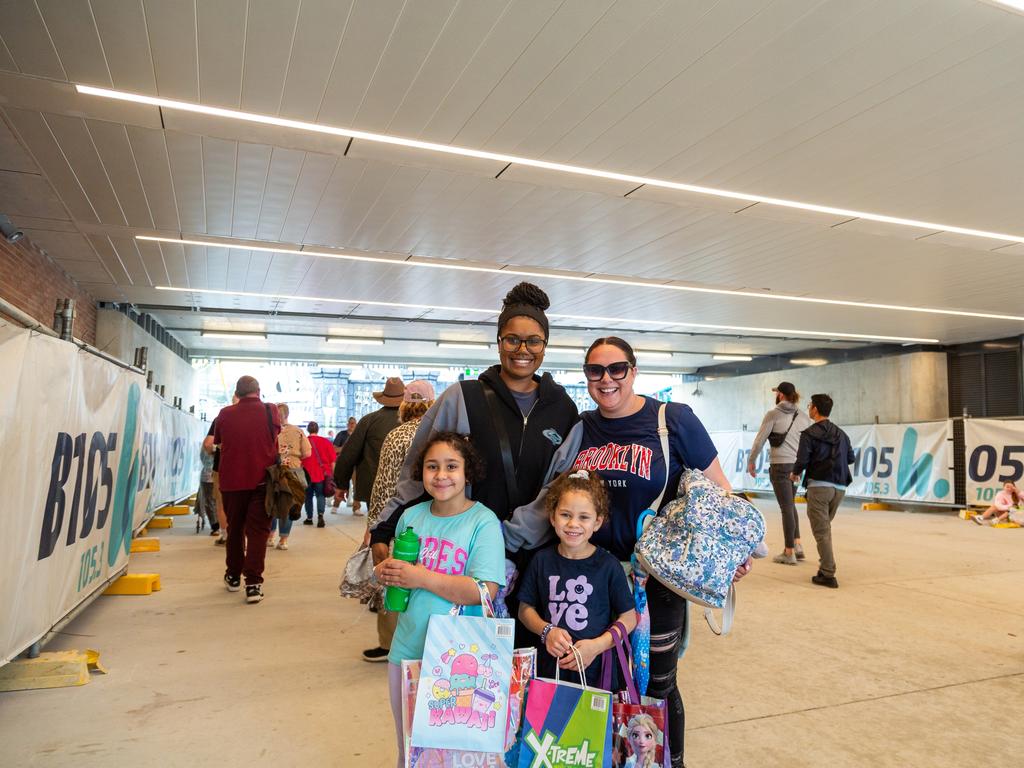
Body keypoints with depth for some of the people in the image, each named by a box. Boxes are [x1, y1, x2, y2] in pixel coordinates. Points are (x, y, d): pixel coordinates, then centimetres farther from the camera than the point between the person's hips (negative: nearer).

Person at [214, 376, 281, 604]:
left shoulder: (225, 414, -2)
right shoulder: (270, 411, -5)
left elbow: (217, 441, 14)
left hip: (231, 481, 2)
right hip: (262, 480, -2)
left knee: (234, 529, 18)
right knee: (257, 531, 0)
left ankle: (233, 576, 31)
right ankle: (253, 583, -8)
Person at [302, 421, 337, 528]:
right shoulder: (326, 442, -2)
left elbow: (299, 460, 1)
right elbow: (332, 461, -2)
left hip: (307, 474, 0)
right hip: (322, 474, 0)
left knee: (308, 496, 16)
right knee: (320, 495, 7)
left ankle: (309, 518, 20)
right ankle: (320, 515, -14)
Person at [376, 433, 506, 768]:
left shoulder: (483, 522, -13)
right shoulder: (411, 517, 1)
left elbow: (485, 591, -20)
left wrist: (422, 578, -23)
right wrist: (385, 573, -10)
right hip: (407, 649, 4)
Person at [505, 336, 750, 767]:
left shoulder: (673, 420, -8)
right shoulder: (580, 431, 3)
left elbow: (716, 488, -2)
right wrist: (507, 534, -3)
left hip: (657, 576, -3)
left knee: (658, 684, 11)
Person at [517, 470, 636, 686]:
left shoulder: (608, 565, -8)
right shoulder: (542, 561, -1)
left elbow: (629, 618, -2)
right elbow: (525, 608, 7)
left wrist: (597, 645, -14)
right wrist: (546, 631, -10)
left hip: (596, 670, -2)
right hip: (548, 667, 2)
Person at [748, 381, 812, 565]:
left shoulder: (773, 414, -6)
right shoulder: (803, 417, 8)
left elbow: (760, 439, -7)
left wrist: (751, 461, 3)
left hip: (780, 466, -5)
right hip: (797, 465, 5)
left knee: (786, 507, 0)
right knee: (790, 504, 21)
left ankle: (789, 553, 7)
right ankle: (797, 545, 17)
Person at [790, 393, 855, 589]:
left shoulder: (809, 433, -7)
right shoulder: (841, 434, 13)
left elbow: (802, 460, -12)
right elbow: (850, 458, 17)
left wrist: (795, 473, 8)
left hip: (819, 485, -6)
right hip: (840, 487, 6)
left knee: (821, 530, -4)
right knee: (825, 526, 20)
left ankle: (827, 574, -7)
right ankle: (826, 564, 22)